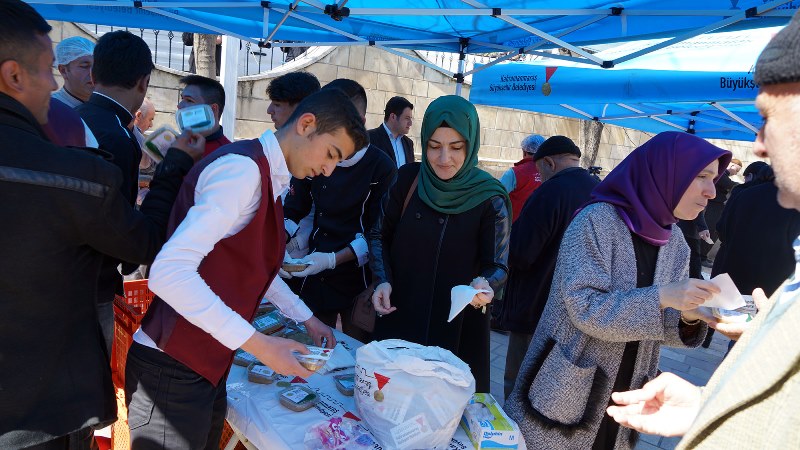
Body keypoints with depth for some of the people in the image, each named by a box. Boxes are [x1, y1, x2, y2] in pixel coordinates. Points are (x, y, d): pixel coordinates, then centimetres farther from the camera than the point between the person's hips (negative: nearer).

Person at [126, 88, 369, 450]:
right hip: (173, 370, -9)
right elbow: (169, 272, -29)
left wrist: (306, 318, 24)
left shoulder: (268, 176, 11)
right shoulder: (243, 168, -20)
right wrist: (257, 344, -26)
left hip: (207, 366, 9)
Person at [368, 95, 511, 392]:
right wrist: (382, 281, -9)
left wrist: (485, 285, -31)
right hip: (398, 316, 3)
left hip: (458, 328, -2)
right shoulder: (408, 179, -6)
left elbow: (498, 266, -10)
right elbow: (380, 235, 5)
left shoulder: (490, 198, -13)